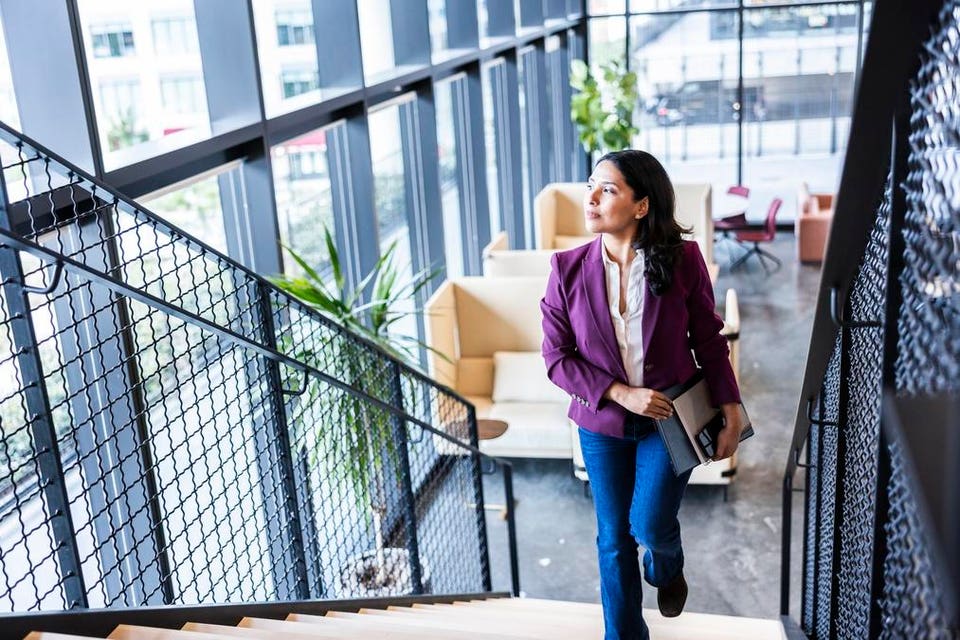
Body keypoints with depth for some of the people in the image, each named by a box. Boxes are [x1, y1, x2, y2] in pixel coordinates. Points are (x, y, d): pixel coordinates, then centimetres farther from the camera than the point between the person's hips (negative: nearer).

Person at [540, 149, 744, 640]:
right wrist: (621, 394, -18)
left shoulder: (682, 260, -14)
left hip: (670, 417, -1)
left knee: (650, 526, -5)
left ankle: (666, 569, 36)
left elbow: (709, 341, -4)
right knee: (614, 539, 11)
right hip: (603, 422, 2)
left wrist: (731, 414, -3)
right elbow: (557, 357, -8)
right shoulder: (568, 268, -12)